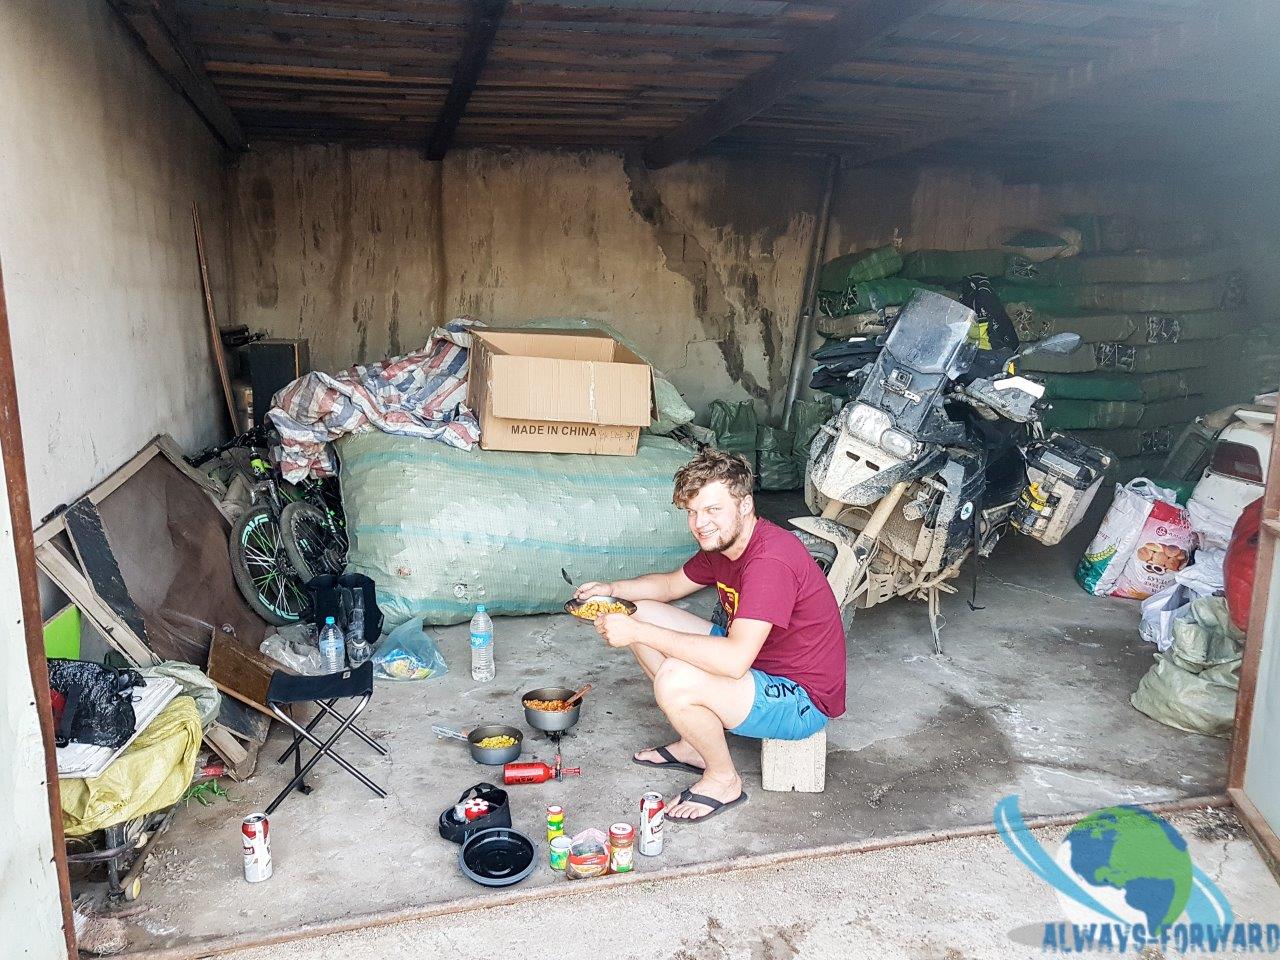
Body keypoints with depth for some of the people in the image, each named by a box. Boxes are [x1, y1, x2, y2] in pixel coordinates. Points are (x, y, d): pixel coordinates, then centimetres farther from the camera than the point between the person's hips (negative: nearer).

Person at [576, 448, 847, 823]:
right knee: (645, 614, 5)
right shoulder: (723, 543, 0)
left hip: (804, 699, -10)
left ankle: (723, 779, -2)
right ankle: (695, 745, 15)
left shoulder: (770, 560, -30)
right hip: (752, 658, 10)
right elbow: (672, 585, 18)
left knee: (674, 681, -33)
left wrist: (636, 632, -34)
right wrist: (611, 589, -1)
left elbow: (734, 660, -40)